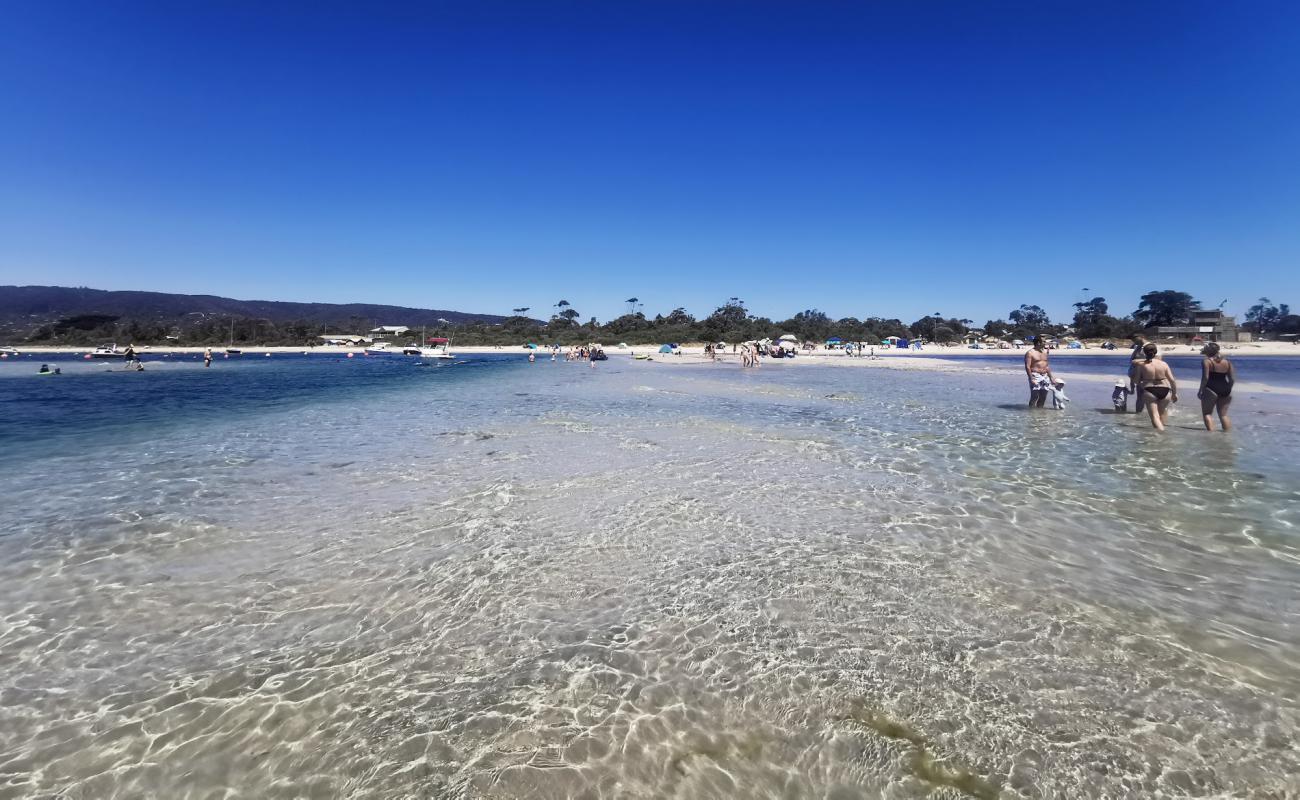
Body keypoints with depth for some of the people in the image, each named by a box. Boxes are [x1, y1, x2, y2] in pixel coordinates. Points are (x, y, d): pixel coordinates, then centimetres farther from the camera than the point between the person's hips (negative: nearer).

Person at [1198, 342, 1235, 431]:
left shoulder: (1207, 362, -6)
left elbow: (1205, 377, -14)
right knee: (1223, 415, 13)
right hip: (1225, 390, 6)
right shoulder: (1227, 362, 12)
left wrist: (1200, 391, -9)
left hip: (1211, 389, -6)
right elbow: (1232, 379, 9)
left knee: (1207, 413, 0)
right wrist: (1228, 390, 19)